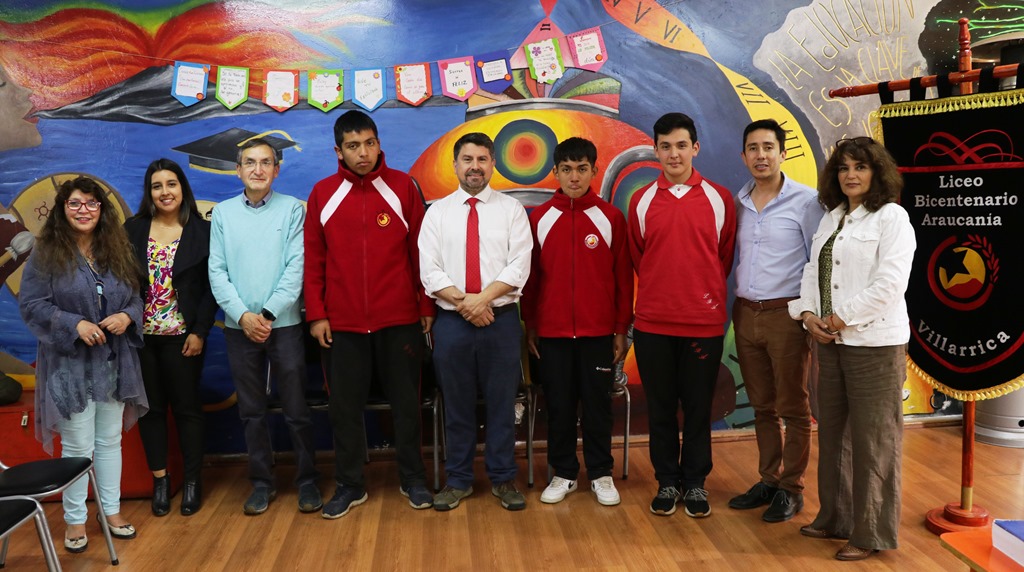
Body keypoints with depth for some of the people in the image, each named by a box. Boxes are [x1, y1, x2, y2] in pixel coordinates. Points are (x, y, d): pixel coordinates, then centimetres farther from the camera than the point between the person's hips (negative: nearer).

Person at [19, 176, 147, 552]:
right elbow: (31, 305, -8)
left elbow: (136, 297, 10)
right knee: (77, 447, 2)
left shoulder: (118, 251, 7)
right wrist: (74, 324, -20)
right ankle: (75, 520, 17)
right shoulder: (45, 255, -5)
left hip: (113, 363, 4)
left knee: (110, 441, 13)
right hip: (70, 365, -4)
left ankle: (112, 511, 26)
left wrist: (126, 316, -12)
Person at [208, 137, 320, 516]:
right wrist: (243, 315, -9)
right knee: (251, 411, 10)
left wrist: (268, 313, -12)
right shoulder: (223, 213, 6)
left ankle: (307, 481, 17)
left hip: (284, 324, -2)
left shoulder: (292, 208, 0)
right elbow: (217, 271, 2)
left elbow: (296, 268, -6)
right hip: (239, 326, 2)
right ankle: (262, 483, 23)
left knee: (296, 410, 3)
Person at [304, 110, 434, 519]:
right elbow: (313, 259, 5)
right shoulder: (322, 193, 4)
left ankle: (413, 478, 25)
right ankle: (349, 485, 23)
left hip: (399, 320, -1)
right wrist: (316, 314, 0)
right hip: (342, 323, 1)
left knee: (406, 402, 9)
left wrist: (426, 306, 1)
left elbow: (420, 251, 2)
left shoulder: (402, 187, 1)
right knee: (344, 407, 9)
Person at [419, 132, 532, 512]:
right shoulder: (437, 212, 6)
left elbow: (519, 268, -5)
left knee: (502, 402, 6)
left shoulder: (512, 209, 4)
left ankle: (503, 479, 21)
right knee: (456, 404, 9)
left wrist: (482, 298, -16)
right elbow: (429, 271, -1)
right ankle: (458, 480, 23)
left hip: (501, 319, 0)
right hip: (451, 321, 1)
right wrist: (463, 302, -14)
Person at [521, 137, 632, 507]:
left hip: (598, 331, -1)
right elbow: (530, 276, 6)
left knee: (598, 405, 7)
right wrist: (529, 327, 4)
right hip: (551, 332, 1)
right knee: (558, 406, 9)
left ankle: (601, 474, 22)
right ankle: (563, 474, 23)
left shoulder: (611, 218, 0)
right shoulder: (539, 218, 3)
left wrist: (621, 330, 0)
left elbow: (623, 277, 2)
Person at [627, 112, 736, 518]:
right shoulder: (641, 201, 4)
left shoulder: (719, 199, 1)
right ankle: (667, 482, 24)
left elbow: (725, 256, 10)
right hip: (653, 322, 1)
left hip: (704, 322, -1)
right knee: (660, 408, 9)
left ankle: (696, 484, 23)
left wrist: (707, 295, 10)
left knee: (698, 408, 8)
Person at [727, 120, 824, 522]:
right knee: (762, 406, 14)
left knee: (793, 408, 4)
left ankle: (791, 490, 16)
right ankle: (768, 481, 26)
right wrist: (727, 307, 6)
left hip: (786, 314, -5)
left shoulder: (804, 200, -6)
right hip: (745, 313, 5)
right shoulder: (737, 203, 9)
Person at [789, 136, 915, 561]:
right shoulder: (831, 218, 14)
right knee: (833, 433, 14)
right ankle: (835, 518, 28)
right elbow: (813, 271, 12)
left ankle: (871, 534, 12)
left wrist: (843, 317, -14)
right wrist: (809, 314, -4)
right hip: (831, 342, 7)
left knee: (871, 440, 0)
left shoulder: (892, 217, -7)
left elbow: (890, 284, -17)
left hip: (874, 343, -7)